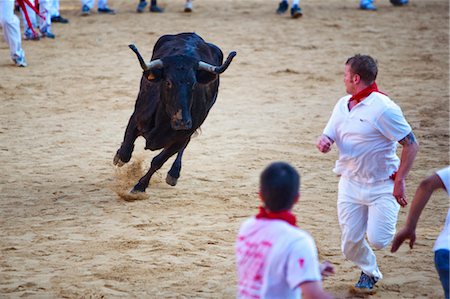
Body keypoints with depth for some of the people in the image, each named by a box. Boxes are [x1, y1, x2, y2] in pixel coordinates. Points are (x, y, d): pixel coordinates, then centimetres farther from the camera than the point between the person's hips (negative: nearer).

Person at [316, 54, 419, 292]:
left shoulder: (383, 108, -17)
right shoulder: (343, 105, 6)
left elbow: (411, 145, -16)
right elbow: (328, 136, 12)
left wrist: (399, 181, -20)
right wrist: (323, 142, -13)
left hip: (382, 185, -6)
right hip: (350, 184, 6)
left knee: (377, 240, -15)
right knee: (350, 243, 5)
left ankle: (387, 220, 20)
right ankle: (369, 272, 35)